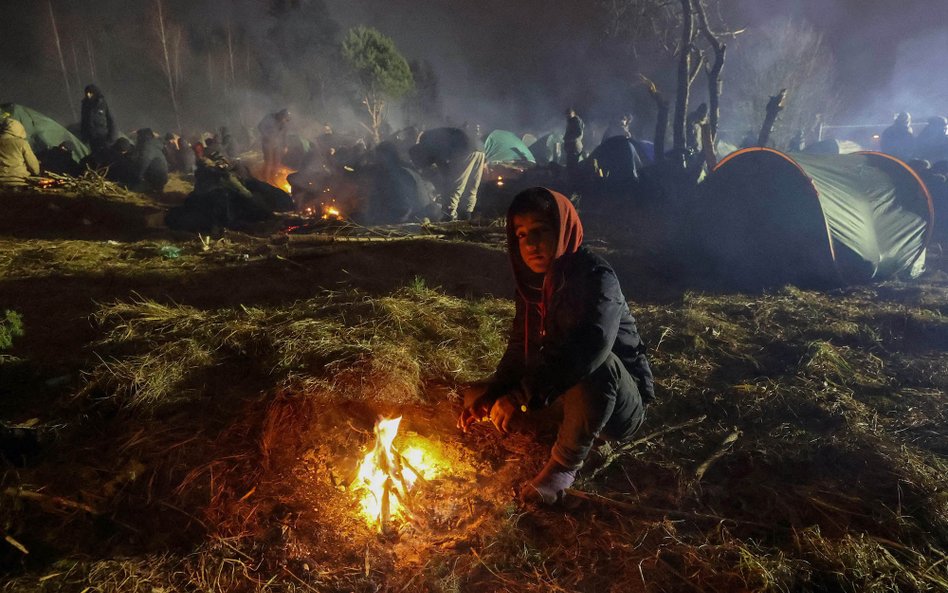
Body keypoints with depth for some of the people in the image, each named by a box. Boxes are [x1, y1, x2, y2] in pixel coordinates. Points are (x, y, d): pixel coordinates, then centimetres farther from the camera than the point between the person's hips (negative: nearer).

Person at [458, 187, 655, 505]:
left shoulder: (596, 277, -24)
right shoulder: (534, 282, -2)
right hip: (571, 395, 7)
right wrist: (487, 397, -15)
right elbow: (520, 348, 0)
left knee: (594, 366, -40)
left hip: (621, 405, -6)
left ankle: (565, 463, -15)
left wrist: (521, 395, -44)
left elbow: (592, 345, -41)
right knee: (475, 399, 1)